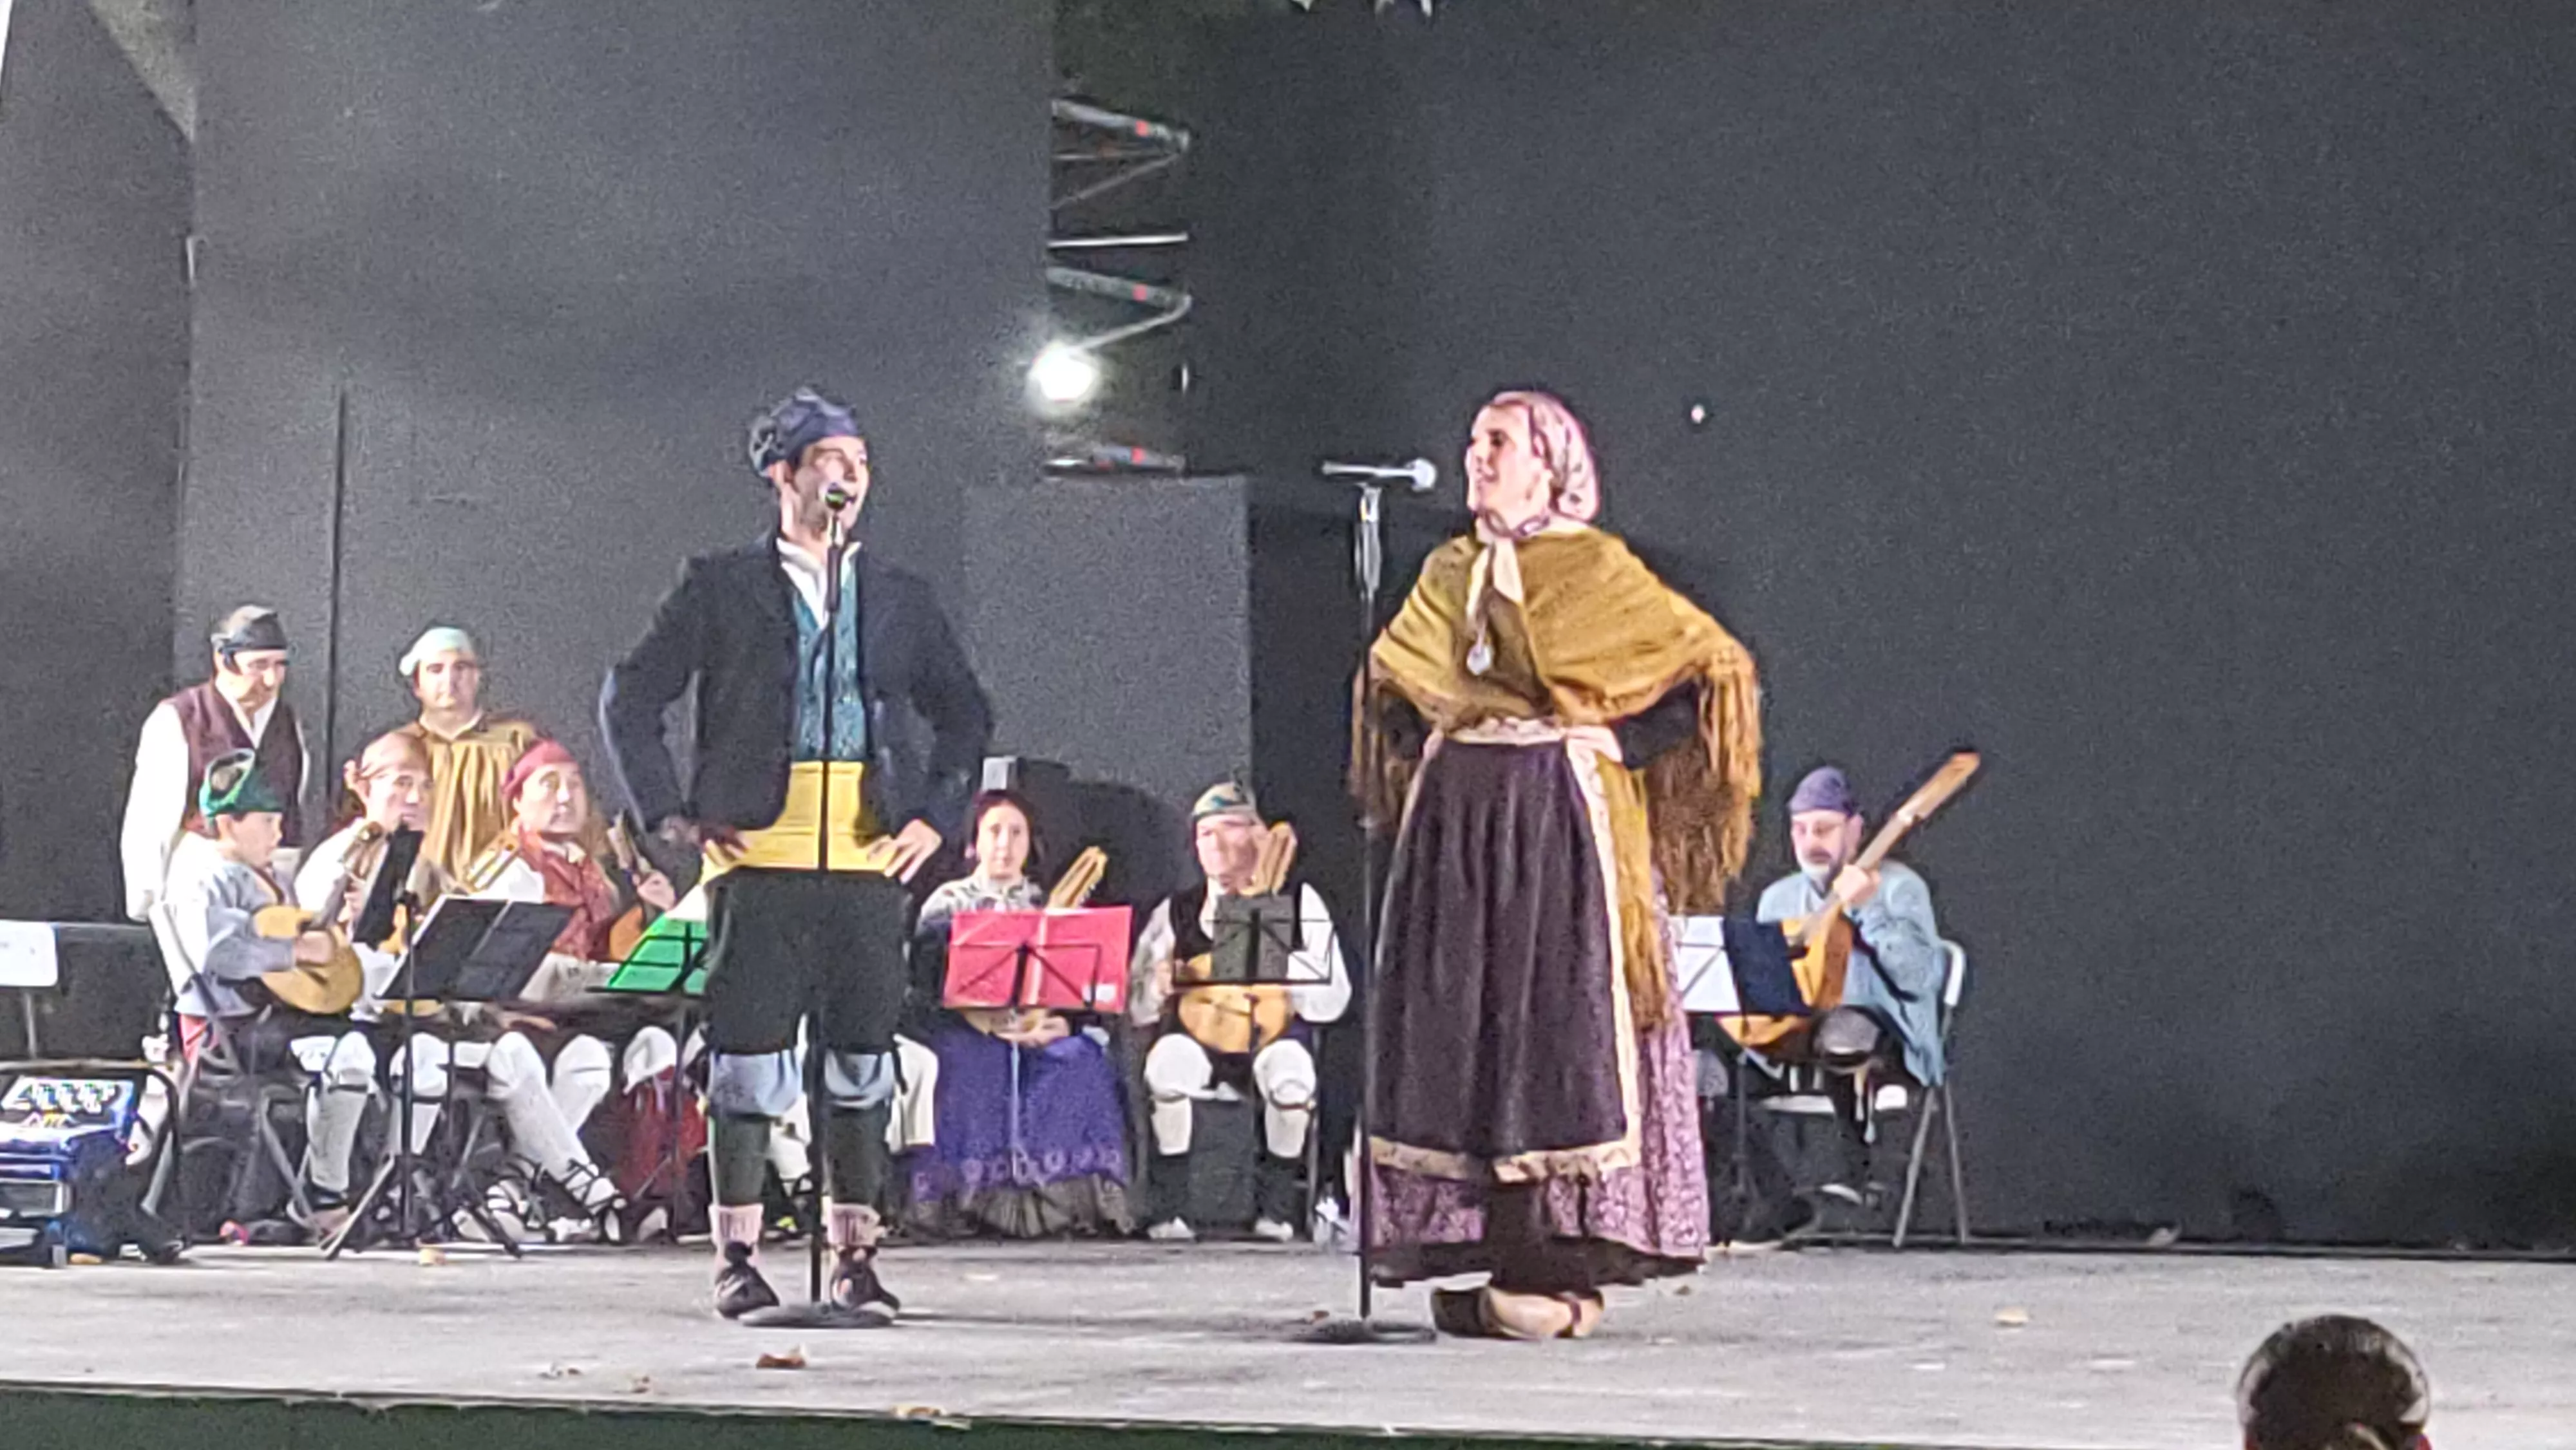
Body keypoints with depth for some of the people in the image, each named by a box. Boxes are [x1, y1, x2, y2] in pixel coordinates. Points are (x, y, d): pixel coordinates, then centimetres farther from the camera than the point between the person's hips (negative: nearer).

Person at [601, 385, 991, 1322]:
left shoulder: (900, 600, 15)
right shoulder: (721, 586, 6)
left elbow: (965, 714, 22)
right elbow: (630, 697, 5)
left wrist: (936, 817, 8)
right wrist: (668, 813, -2)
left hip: (872, 860, 3)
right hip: (758, 858, -3)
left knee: (863, 1066, 4)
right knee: (748, 1061, -1)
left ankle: (855, 1261, 12)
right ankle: (737, 1261, 7)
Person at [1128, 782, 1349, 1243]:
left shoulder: (1299, 903, 5)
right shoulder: (1176, 913, 10)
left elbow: (1334, 999, -2)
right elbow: (1134, 1006, 7)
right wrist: (1159, 985, -16)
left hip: (1274, 1035, -1)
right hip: (1198, 1036, 1)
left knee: (1289, 1068, -36)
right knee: (1169, 1058, -34)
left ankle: (1276, 1207, -14)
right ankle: (1168, 1209, -19)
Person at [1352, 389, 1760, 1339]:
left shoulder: (1595, 571, -3)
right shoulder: (1448, 576, 14)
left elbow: (1715, 665, -4)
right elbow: (1390, 677, 31)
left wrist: (1617, 745, -8)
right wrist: (1428, 752, 14)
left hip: (1563, 823, -6)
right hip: (1455, 824, 6)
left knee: (1562, 1026, -9)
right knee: (1460, 1027, 2)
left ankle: (1567, 1261, -8)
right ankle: (1499, 1259, 6)